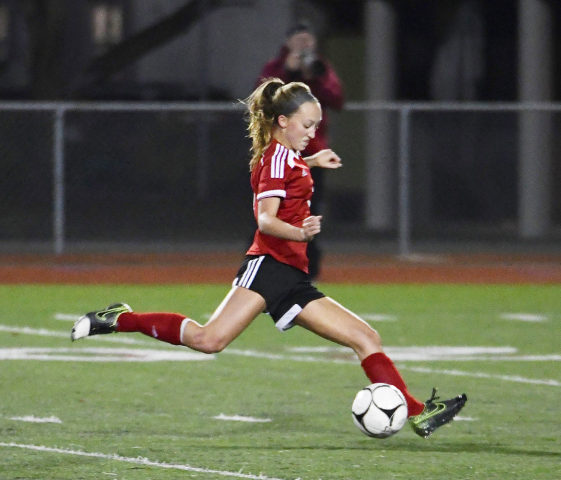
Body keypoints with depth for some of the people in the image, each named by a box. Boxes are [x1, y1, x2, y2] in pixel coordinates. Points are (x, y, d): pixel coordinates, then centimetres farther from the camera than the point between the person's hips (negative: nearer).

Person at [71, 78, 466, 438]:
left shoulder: (286, 157, 24)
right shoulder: (277, 156, -4)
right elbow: (266, 218, -19)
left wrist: (312, 162, 55)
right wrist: (300, 233, -36)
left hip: (293, 279, 10)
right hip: (270, 264, -10)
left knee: (367, 338, 4)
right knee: (210, 339, -25)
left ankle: (418, 414, 2)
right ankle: (118, 320, -11)